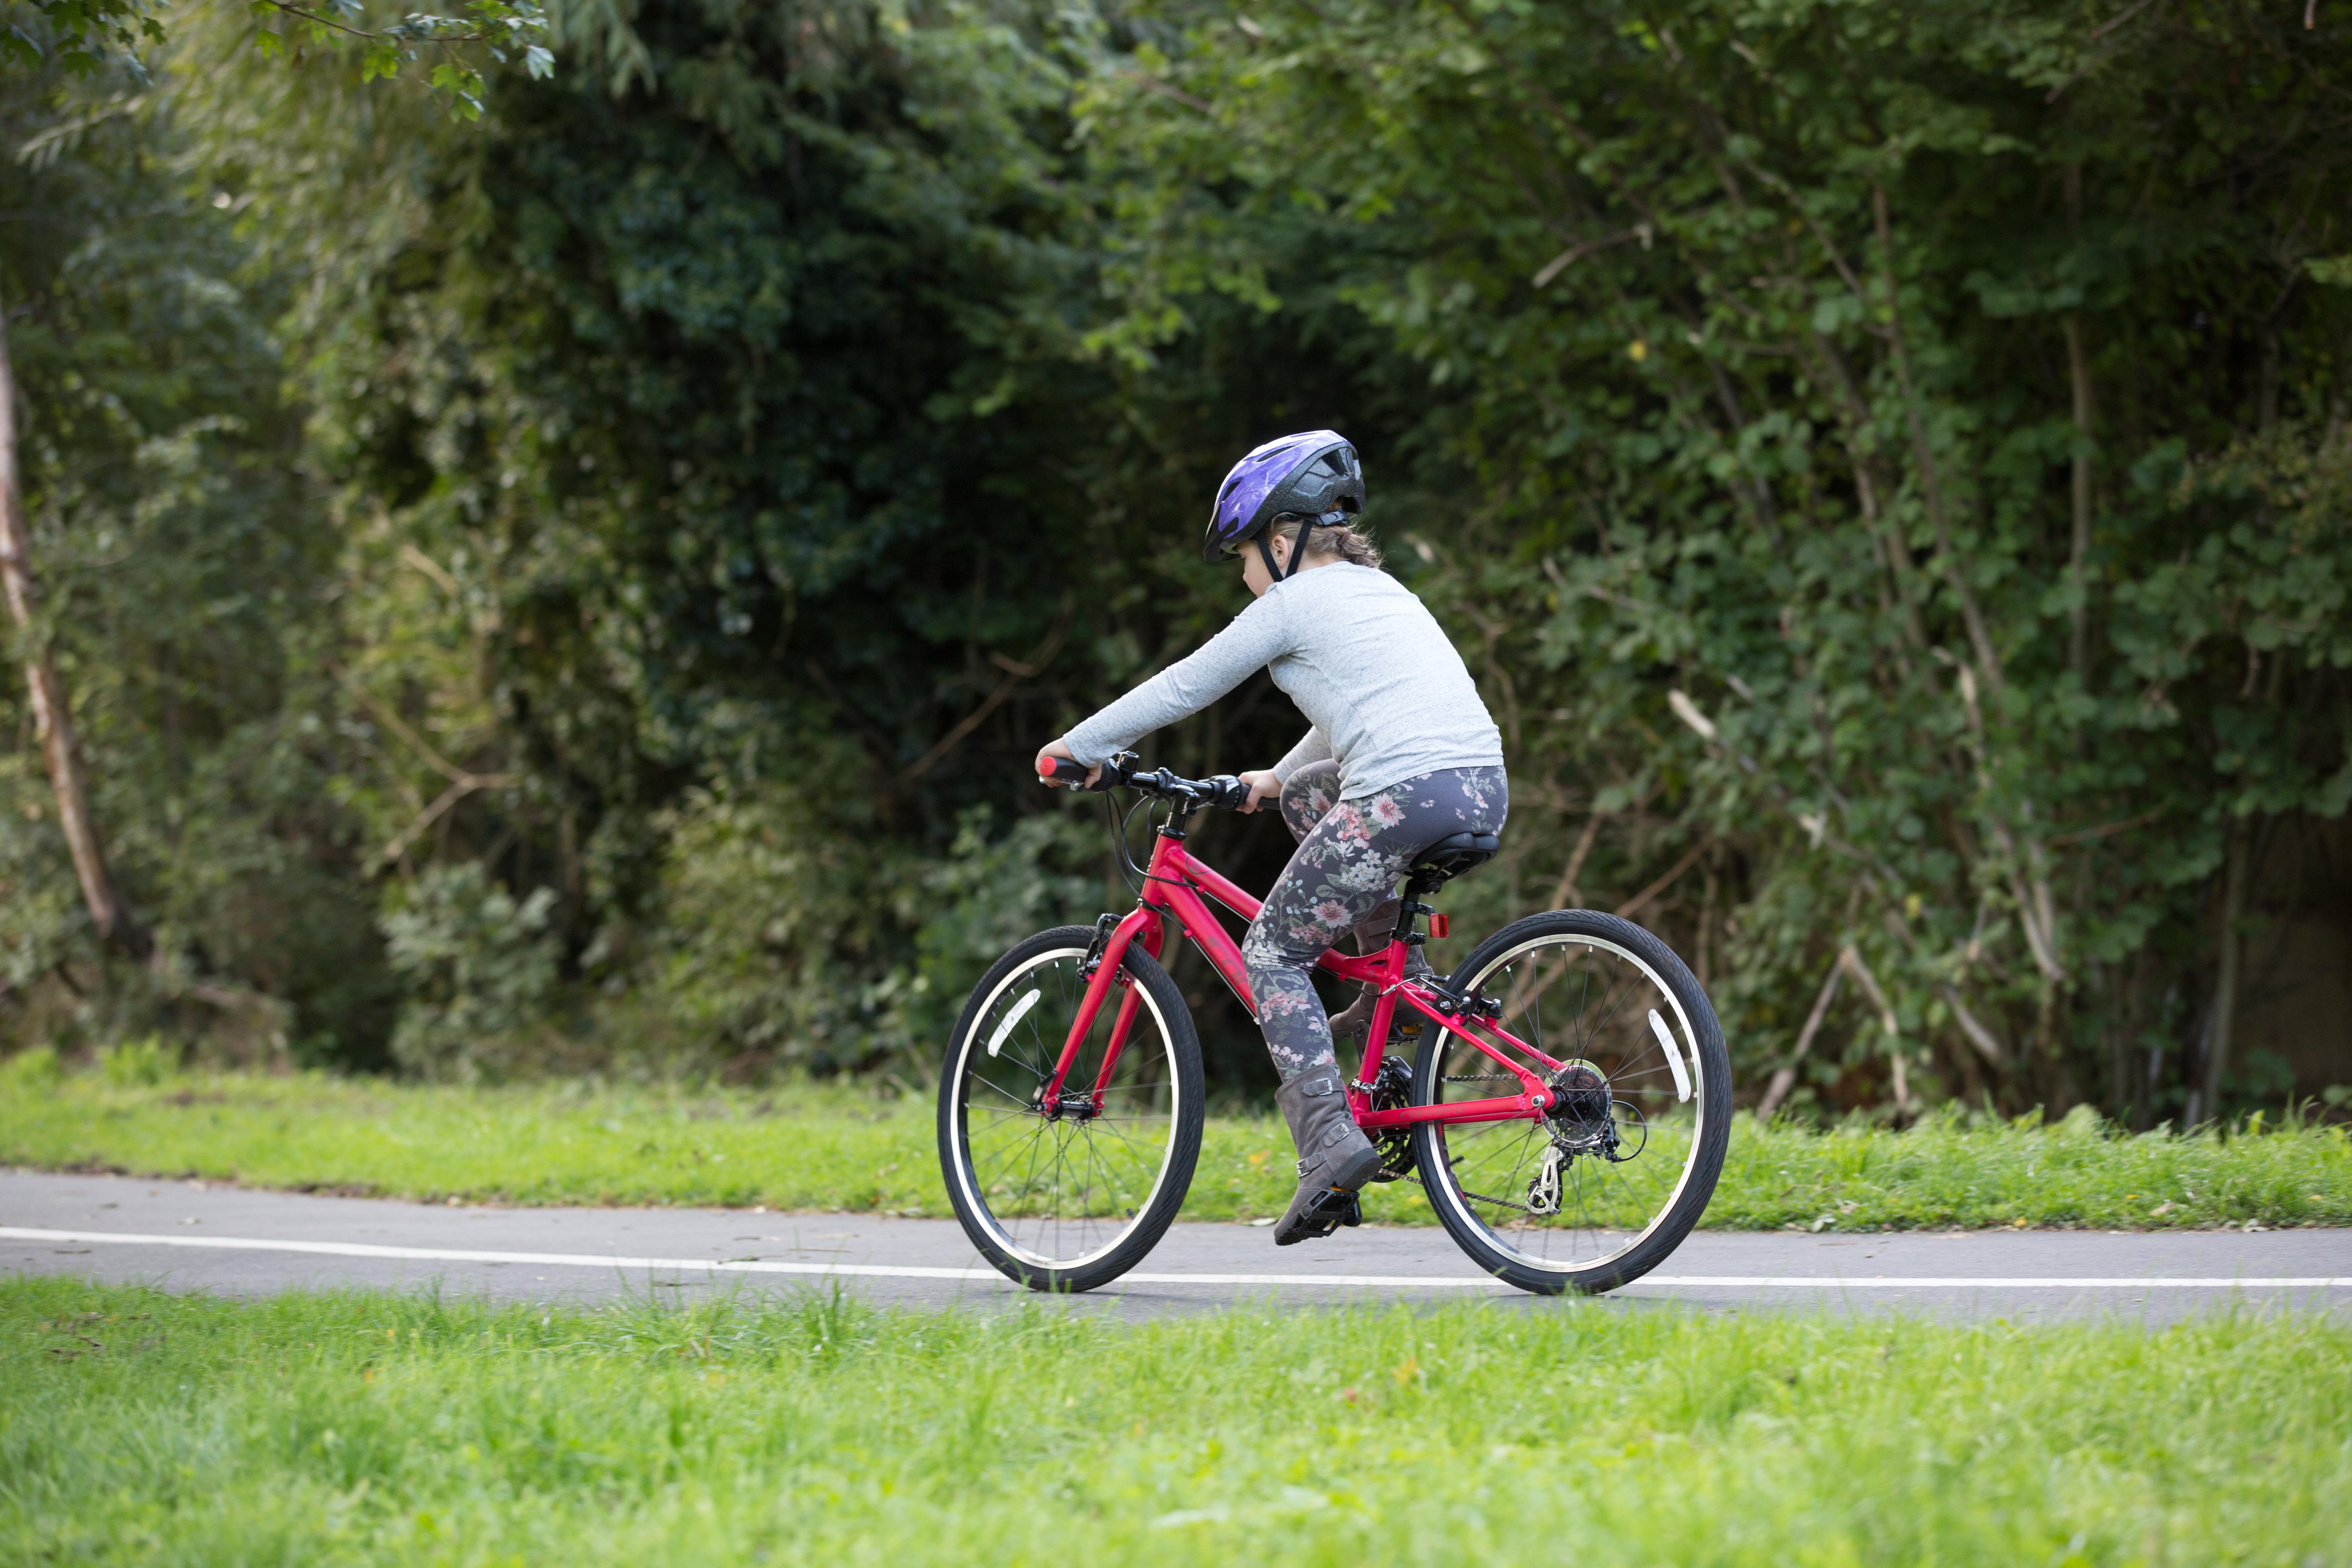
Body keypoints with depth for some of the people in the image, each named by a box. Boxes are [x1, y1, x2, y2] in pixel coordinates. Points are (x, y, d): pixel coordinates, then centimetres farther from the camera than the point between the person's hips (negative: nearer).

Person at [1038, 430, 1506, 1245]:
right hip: (1485, 790, 8)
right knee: (1309, 797, 32)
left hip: (1405, 795, -8)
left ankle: (1330, 1140, -11)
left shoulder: (1293, 603, 4)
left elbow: (1183, 688, 10)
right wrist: (1279, 776, 55)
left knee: (1271, 952, 5)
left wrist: (1080, 746, 21)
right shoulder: (1381, 590, 27)